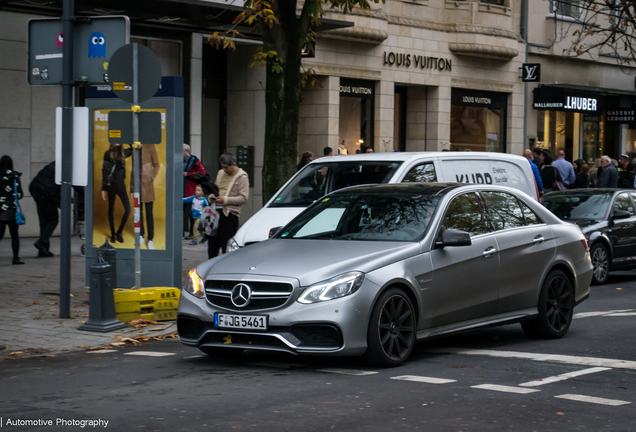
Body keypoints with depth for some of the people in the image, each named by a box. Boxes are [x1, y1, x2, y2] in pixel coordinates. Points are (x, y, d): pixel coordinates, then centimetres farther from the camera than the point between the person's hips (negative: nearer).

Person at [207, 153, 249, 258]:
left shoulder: (242, 177, -3)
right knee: (212, 242, 9)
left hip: (230, 213, -7)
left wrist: (225, 199, -17)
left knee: (227, 246, -5)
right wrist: (211, 196, 7)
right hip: (216, 211, 7)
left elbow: (244, 198, -10)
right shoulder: (221, 173, 18)